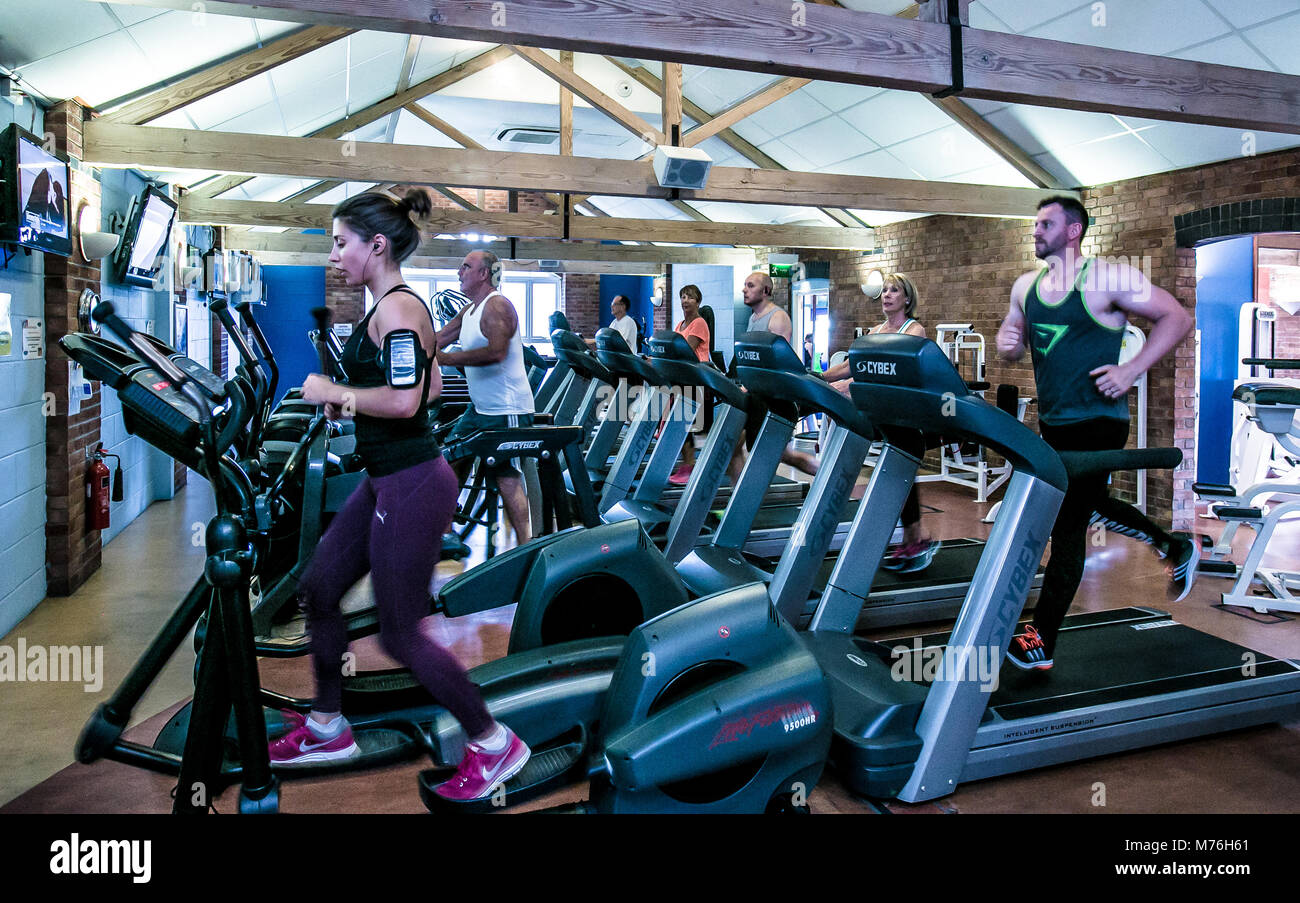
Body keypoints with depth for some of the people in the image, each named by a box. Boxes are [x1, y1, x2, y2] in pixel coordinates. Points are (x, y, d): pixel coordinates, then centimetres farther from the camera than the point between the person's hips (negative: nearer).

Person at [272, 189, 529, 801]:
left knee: (399, 632, 0)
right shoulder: (397, 306, 13)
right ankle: (327, 728, 34)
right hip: (386, 481, 10)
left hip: (411, 485, -10)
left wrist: (335, 392, -14)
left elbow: (404, 401, -27)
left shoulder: (397, 307, -16)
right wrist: (352, 397, 14)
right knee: (318, 590, 17)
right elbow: (431, 386, 22)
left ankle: (493, 743, 15)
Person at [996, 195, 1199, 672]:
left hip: (1097, 421, -7)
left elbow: (1177, 318, -8)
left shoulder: (1109, 278, -10)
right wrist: (1006, 343, -7)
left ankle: (1041, 641, -2)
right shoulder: (1025, 287, 8)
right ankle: (1177, 548, 47)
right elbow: (1011, 339, 18)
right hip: (1053, 421, 8)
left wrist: (1131, 372, -18)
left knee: (1067, 524, -7)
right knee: (1090, 503, 23)